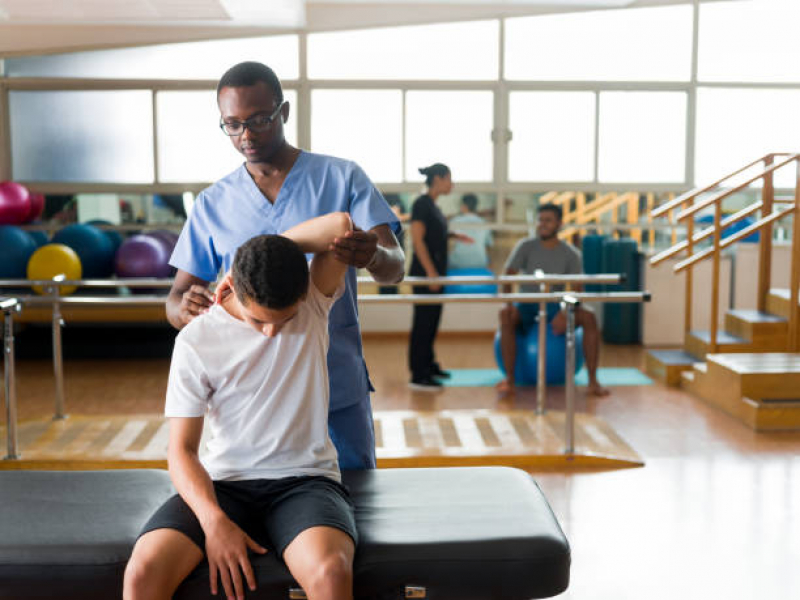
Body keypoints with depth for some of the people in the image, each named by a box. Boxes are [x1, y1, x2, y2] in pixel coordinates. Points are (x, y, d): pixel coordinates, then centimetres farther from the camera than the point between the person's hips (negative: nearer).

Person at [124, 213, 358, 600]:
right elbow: (181, 450, -5)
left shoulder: (314, 305, 0)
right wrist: (213, 520, -21)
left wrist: (272, 252, -6)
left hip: (305, 479, 0)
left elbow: (341, 225, -16)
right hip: (223, 481, 1)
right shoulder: (196, 340, -4)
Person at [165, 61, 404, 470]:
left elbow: (394, 267, -8)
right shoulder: (212, 204, 7)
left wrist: (374, 256, -32)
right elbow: (176, 298, 6)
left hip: (339, 390, -1)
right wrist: (184, 309, -19)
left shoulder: (342, 178, 1)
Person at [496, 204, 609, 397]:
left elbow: (576, 290, -7)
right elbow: (507, 276, -9)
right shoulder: (526, 246, -3)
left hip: (555, 308, 1)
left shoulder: (571, 254, -2)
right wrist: (508, 303, -29)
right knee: (506, 315, -35)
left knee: (589, 318, -27)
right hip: (527, 306, -1)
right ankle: (509, 379, -31)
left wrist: (567, 312, -28)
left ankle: (593, 381, -23)